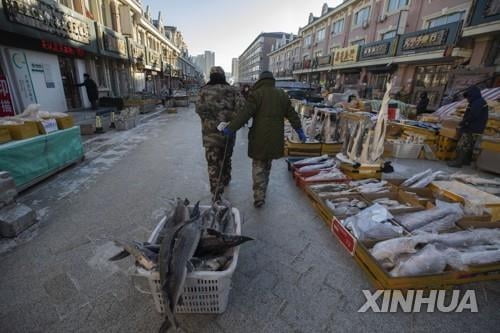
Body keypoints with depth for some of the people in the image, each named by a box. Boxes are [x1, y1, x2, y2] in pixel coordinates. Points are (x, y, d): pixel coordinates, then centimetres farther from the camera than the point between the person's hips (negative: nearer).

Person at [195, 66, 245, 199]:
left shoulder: (204, 90, 3)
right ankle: (225, 180, 44)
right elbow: (242, 106, -10)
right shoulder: (232, 90, 4)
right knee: (226, 158, 23)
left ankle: (217, 193, 0)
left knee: (213, 162, 2)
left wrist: (209, 120, 3)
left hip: (210, 132, -2)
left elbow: (199, 108, -8)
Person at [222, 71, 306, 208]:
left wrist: (230, 128, -16)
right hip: (275, 137, 5)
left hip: (259, 137, -5)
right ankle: (262, 190, 34)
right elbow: (292, 115, 13)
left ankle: (259, 196, -1)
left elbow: (245, 113, -17)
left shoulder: (257, 94, -6)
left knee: (258, 166, 4)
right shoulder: (282, 95, 11)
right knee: (267, 165, 20)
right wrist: (299, 130, 21)